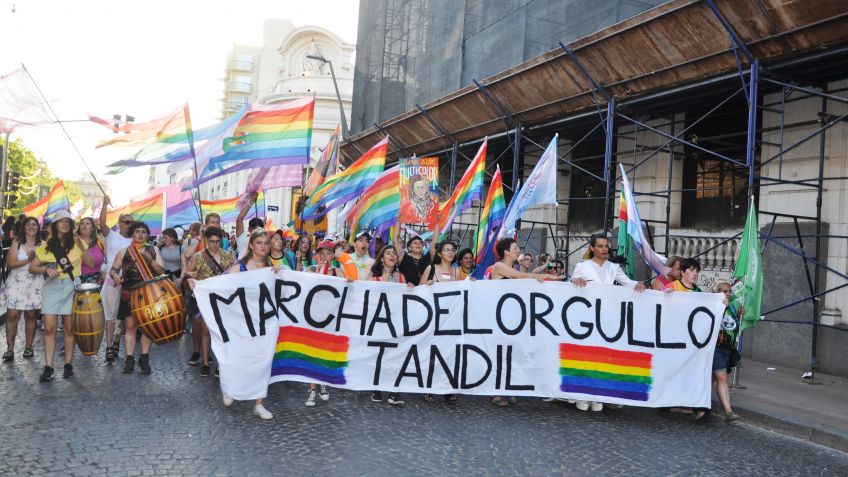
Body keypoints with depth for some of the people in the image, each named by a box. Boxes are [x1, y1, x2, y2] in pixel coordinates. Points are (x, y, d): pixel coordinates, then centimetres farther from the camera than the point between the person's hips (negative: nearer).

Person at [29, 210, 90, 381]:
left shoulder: (76, 244, 4)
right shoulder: (46, 245, 8)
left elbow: (91, 264, -5)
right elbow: (32, 268, 7)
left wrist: (82, 248, -16)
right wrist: (46, 269, -12)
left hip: (71, 287, -1)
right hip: (51, 287, 1)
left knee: (69, 328, 2)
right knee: (49, 328, -4)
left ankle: (68, 364, 10)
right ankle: (48, 367, -2)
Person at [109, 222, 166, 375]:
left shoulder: (153, 251, 5)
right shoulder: (124, 252, 5)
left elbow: (162, 271, -2)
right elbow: (113, 269, 8)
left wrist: (149, 259, -17)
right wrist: (115, 276, -15)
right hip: (129, 294, 0)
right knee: (130, 325, -1)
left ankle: (144, 359, 11)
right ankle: (130, 359, 5)